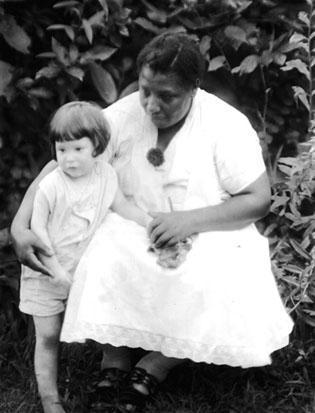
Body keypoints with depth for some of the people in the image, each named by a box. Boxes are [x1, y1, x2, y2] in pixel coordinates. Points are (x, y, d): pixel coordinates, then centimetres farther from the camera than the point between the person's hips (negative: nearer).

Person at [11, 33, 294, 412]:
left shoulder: (227, 125, -14)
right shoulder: (123, 115, -9)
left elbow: (259, 199, -11)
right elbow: (60, 166, -6)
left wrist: (192, 219, -25)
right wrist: (20, 225, -20)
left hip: (207, 237, -1)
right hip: (132, 234, 1)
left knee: (232, 300, -30)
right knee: (101, 271, -32)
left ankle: (153, 368, -9)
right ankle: (115, 366, -10)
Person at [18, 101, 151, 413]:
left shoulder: (105, 175, -6)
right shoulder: (51, 187, -22)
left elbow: (121, 205, 11)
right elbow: (38, 229, -19)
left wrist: (151, 223, 4)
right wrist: (55, 269, -22)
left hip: (81, 269, 4)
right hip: (45, 273, -4)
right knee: (48, 336, 1)